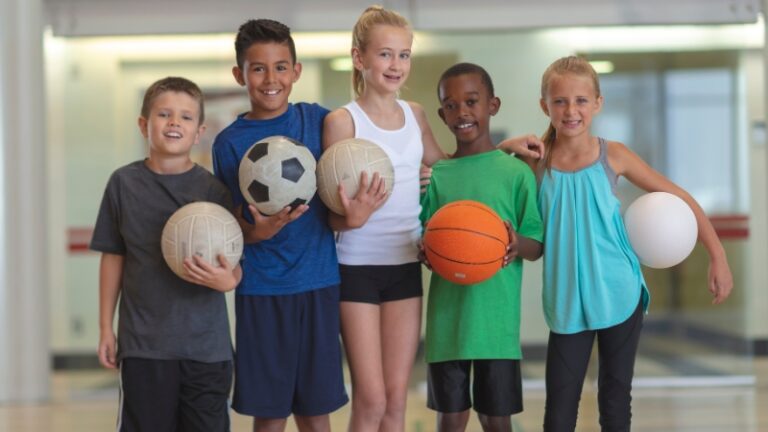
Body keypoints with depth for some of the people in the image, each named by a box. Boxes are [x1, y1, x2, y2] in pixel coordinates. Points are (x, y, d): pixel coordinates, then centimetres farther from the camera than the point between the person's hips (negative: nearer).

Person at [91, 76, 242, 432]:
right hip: (143, 344, 0)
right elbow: (113, 257, 8)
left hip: (207, 345, 0)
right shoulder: (125, 183, 2)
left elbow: (234, 264, -1)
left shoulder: (213, 189, -1)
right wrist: (106, 328, 8)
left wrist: (228, 280, -25)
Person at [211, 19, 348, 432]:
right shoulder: (230, 142, -2)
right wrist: (259, 231, -22)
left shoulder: (317, 119, 2)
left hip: (318, 283, 1)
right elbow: (233, 227, -1)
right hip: (261, 289, -1)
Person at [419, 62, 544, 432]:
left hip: (498, 320, -1)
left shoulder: (516, 172, -1)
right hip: (447, 320, 2)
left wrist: (518, 245, -23)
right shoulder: (435, 176, 4)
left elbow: (536, 247, -1)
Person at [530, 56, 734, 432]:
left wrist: (717, 257, 0)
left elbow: (679, 199, 1)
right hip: (567, 305, 0)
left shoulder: (613, 156, -6)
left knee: (616, 401, 11)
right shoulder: (536, 162, -4)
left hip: (619, 297, 0)